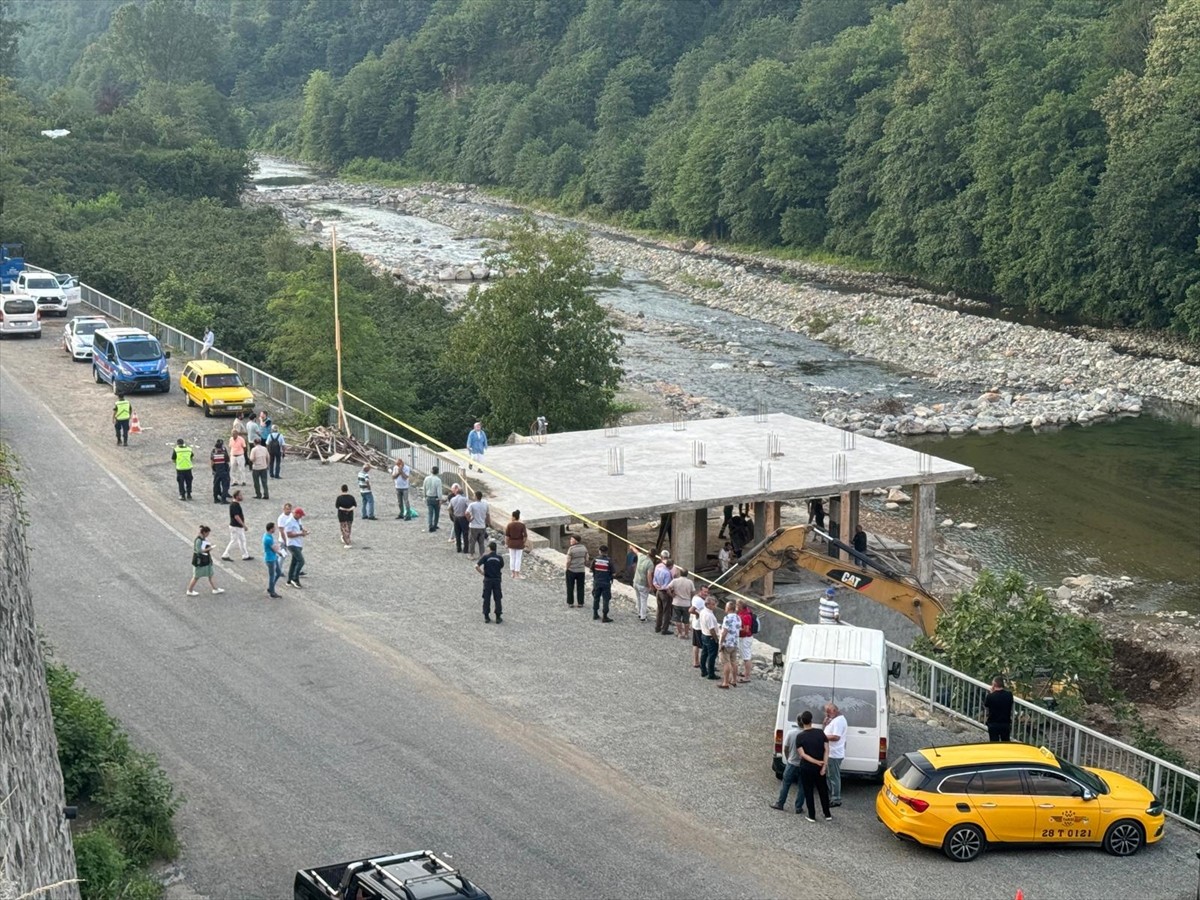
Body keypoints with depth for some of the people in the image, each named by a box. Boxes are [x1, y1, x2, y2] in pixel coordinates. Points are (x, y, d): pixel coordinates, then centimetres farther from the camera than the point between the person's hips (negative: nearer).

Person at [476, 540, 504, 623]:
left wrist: (482, 573, -1)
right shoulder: (500, 557, -4)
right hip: (497, 580, 1)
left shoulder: (485, 556, -9)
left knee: (487, 598, 10)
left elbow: (476, 566, -15)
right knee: (497, 599, 8)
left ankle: (486, 616, 13)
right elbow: (501, 569, 2)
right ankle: (498, 617, 10)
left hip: (487, 580, -1)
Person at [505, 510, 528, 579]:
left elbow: (507, 535, -8)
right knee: (518, 559, 7)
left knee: (512, 558, 13)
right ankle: (517, 574, 9)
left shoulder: (509, 525, -11)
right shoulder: (522, 525, -13)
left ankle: (513, 573, 19)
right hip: (519, 544, -1)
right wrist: (523, 543, 2)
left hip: (511, 543, 1)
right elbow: (525, 536, -13)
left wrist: (506, 543, 5)